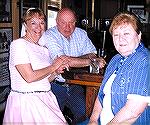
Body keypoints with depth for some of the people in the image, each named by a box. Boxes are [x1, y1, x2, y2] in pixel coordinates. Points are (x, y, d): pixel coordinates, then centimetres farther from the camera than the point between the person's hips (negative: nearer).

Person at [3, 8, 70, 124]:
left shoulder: (43, 49, 14)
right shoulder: (18, 44, -9)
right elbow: (29, 77, -18)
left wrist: (57, 71, -1)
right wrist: (53, 67, -7)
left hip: (45, 99, 7)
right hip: (25, 101, -7)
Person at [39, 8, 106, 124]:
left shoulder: (81, 34, 6)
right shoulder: (49, 35, -11)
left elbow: (92, 54, -2)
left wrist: (72, 59, -20)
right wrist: (89, 61, -21)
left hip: (75, 85, 4)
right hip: (55, 85, -4)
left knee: (84, 115, 3)